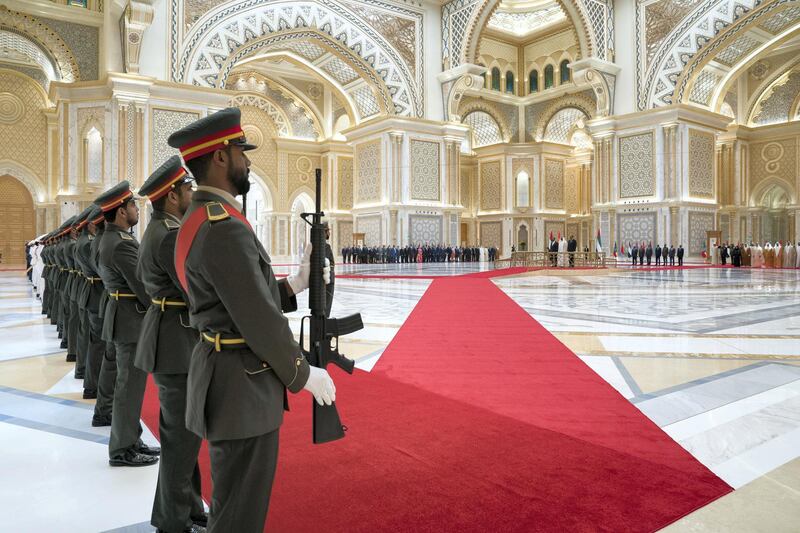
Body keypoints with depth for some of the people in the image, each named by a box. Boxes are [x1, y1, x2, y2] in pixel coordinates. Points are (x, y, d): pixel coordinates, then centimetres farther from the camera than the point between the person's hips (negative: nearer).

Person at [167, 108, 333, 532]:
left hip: (224, 374, 10)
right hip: (242, 388, -10)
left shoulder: (198, 220, 10)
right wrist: (304, 375, -10)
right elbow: (260, 321, -23)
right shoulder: (224, 228, -24)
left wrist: (295, 284, 7)